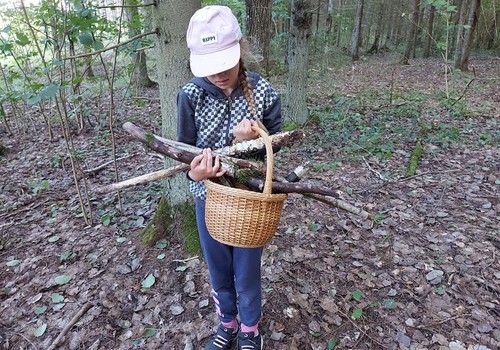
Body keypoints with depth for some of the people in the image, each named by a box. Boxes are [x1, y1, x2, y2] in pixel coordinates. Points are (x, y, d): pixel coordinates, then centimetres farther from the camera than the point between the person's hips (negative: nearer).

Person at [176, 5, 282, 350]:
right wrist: (193, 171, -27)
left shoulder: (264, 93, -14)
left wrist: (250, 141, -26)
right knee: (218, 273, 21)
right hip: (208, 198, 2)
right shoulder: (191, 95, -12)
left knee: (247, 275, 15)